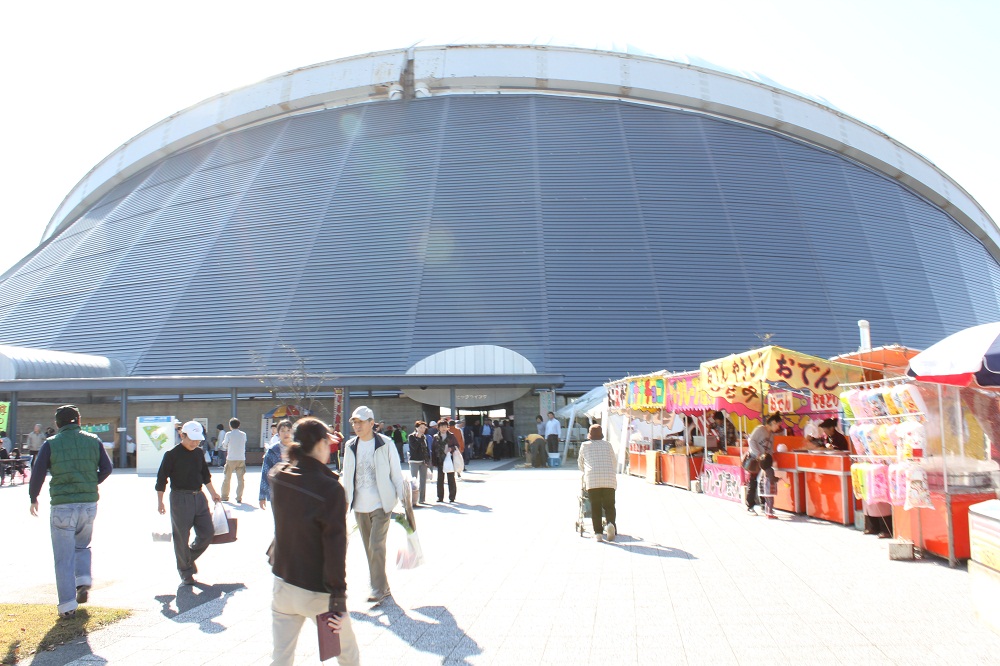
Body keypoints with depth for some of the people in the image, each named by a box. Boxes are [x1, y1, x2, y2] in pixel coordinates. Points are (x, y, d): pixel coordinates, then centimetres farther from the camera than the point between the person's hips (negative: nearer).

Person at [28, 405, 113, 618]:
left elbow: (37, 473, -5)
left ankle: (67, 605, 4)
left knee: (64, 557, 4)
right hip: (89, 504, 2)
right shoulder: (93, 441, 4)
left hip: (62, 505, -2)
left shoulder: (50, 444, -2)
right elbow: (106, 468, 3)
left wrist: (33, 498, 11)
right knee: (82, 545, 25)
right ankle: (84, 580, 5)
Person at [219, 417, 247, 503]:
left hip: (231, 459, -2)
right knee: (240, 479, 3)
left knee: (227, 479, 12)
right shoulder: (243, 434, 3)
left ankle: (225, 497, 20)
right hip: (241, 459, 2)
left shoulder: (228, 434, -5)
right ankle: (239, 498, -1)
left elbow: (224, 446, 4)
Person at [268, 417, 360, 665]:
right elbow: (335, 548, -21)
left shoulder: (278, 476, -6)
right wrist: (338, 602, -15)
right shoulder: (330, 489, -23)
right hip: (316, 592, -5)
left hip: (282, 585, 6)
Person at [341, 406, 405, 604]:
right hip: (360, 505, 5)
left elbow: (396, 473, -2)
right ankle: (383, 587, 23)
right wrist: (345, 499, 12)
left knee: (376, 546, -10)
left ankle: (379, 588, 2)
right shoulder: (350, 446, 5)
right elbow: (347, 476, 13)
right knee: (369, 548, 10)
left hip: (381, 504, -5)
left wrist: (402, 498, -4)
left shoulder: (385, 444, -6)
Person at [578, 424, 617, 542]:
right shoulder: (607, 444, 16)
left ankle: (598, 532, -1)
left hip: (592, 479, -1)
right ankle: (611, 524, -17)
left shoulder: (585, 446, 13)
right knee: (609, 505, 8)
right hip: (609, 479, 1)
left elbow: (580, 463, 24)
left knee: (595, 507, 5)